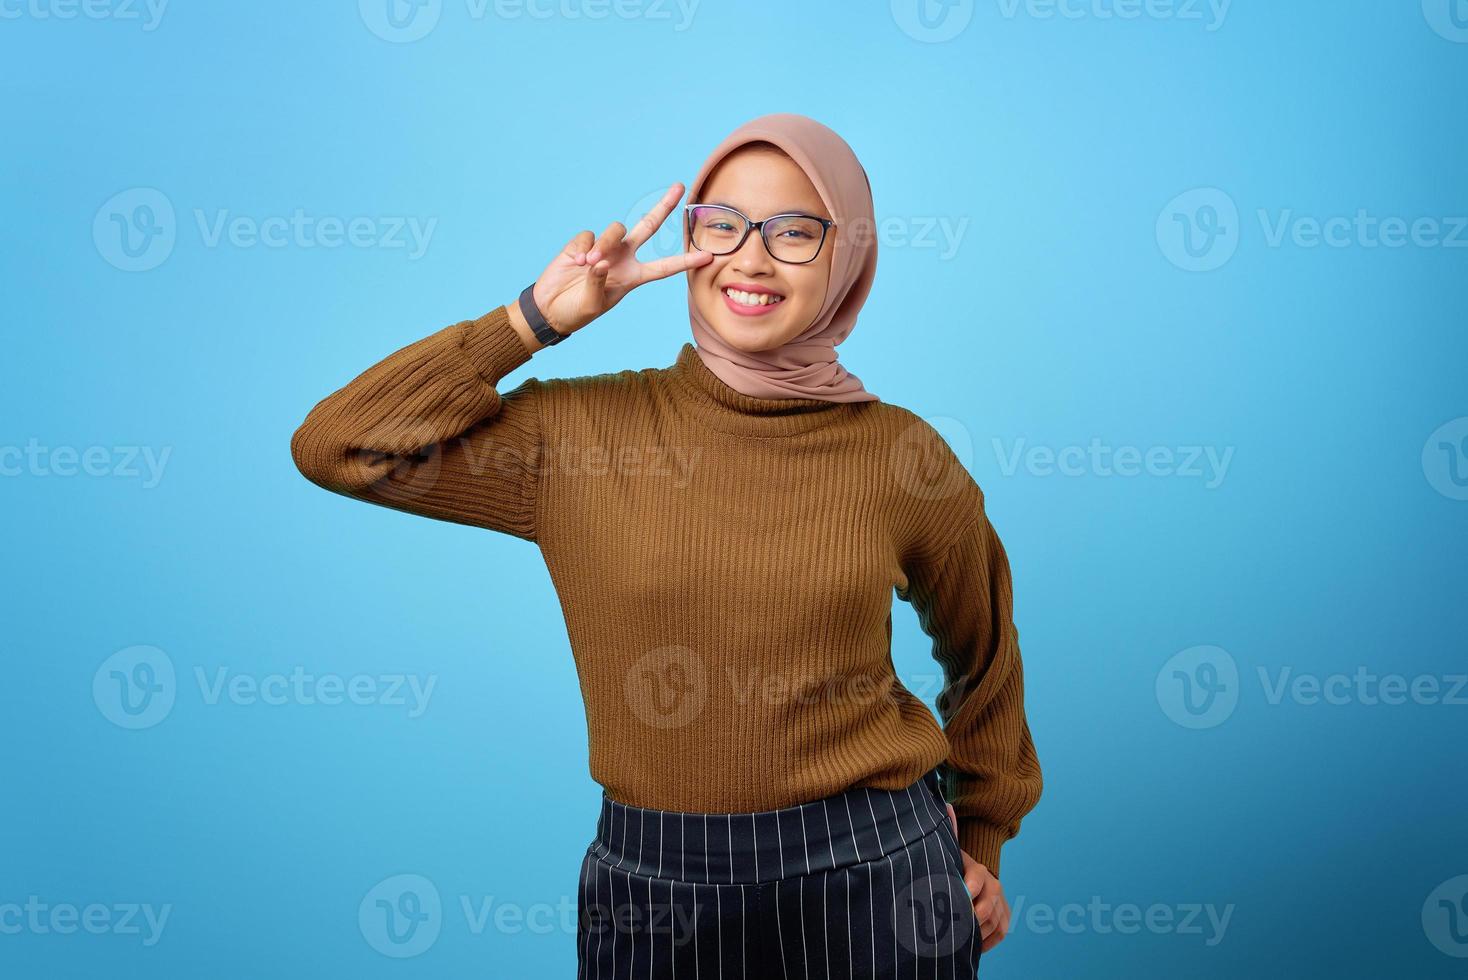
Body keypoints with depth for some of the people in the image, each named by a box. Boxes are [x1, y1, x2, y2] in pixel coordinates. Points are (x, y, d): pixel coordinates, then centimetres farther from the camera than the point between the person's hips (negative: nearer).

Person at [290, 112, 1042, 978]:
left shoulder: (898, 453, -5)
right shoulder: (582, 429, -6)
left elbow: (984, 654, 11)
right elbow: (336, 446, -9)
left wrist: (982, 841, 17)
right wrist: (536, 317, -11)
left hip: (874, 876, 0)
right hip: (657, 886, 1)